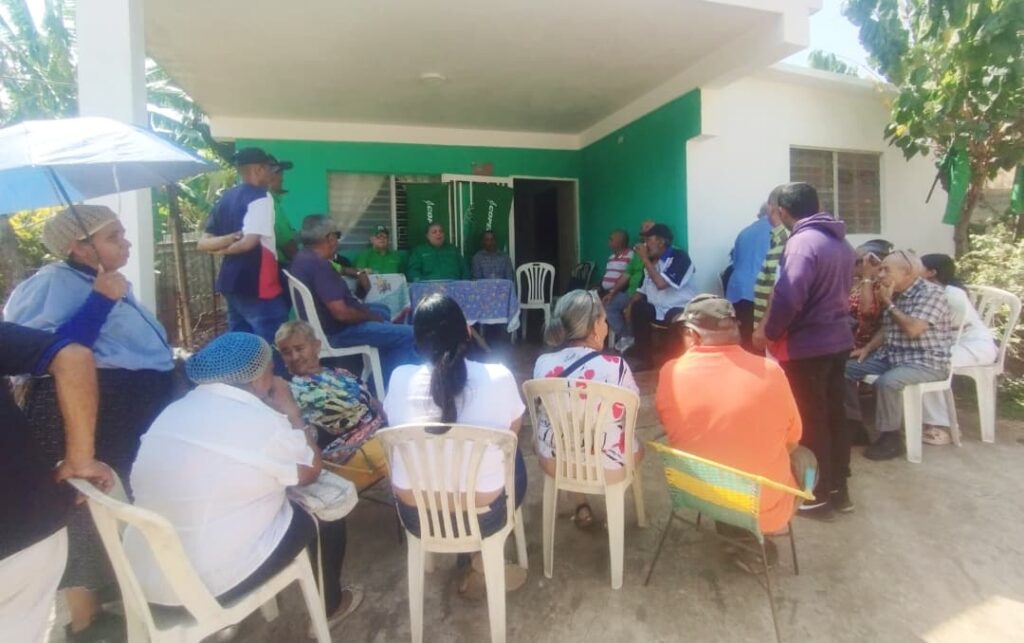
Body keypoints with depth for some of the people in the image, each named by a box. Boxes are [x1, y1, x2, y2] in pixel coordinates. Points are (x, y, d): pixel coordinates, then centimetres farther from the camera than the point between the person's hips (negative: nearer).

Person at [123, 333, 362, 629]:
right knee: (325, 518, 11)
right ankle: (329, 605, 32)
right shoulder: (261, 422, -19)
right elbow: (311, 470, -3)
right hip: (209, 583, -7)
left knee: (273, 500, 25)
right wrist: (290, 410, 4)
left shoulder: (175, 411, 3)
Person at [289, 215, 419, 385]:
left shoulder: (303, 258, 7)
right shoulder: (319, 265, -25)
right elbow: (341, 313, -28)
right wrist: (372, 317, -11)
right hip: (336, 332, -11)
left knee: (383, 311, 29)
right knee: (408, 335, -15)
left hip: (325, 322, 11)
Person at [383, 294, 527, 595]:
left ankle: (474, 559, 35)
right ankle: (482, 561, 27)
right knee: (514, 460, 28)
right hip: (483, 515, -1)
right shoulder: (498, 378, -17)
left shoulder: (400, 379, -13)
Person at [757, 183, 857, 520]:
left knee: (810, 422, 3)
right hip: (839, 340, 9)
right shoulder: (842, 242, 10)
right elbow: (838, 290, 16)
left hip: (806, 347, -9)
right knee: (834, 415, 16)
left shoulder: (801, 242, -18)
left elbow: (788, 299, -24)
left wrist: (768, 333, -10)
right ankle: (839, 489, 27)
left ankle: (819, 497, 14)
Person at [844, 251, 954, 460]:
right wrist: (867, 348, 4)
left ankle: (891, 438, -17)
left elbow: (912, 329, -26)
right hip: (892, 355, 9)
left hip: (926, 361, -8)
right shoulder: (896, 295, 9)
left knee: (887, 381, -35)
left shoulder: (932, 293, -15)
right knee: (845, 369, -3)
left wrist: (888, 304, -16)